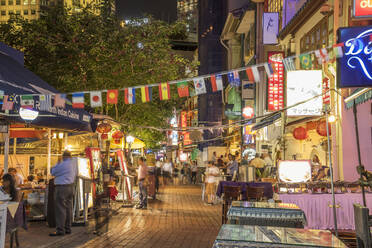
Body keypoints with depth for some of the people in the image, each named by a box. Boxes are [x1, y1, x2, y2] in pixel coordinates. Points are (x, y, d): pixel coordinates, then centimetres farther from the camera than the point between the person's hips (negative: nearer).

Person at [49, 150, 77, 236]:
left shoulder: (63, 164, -16)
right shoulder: (74, 163, 7)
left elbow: (53, 172, -5)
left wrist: (58, 163, 5)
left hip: (62, 187, -8)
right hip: (71, 187, 8)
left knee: (60, 209, -5)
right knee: (68, 208, 11)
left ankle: (60, 230, -5)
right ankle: (67, 229, 16)